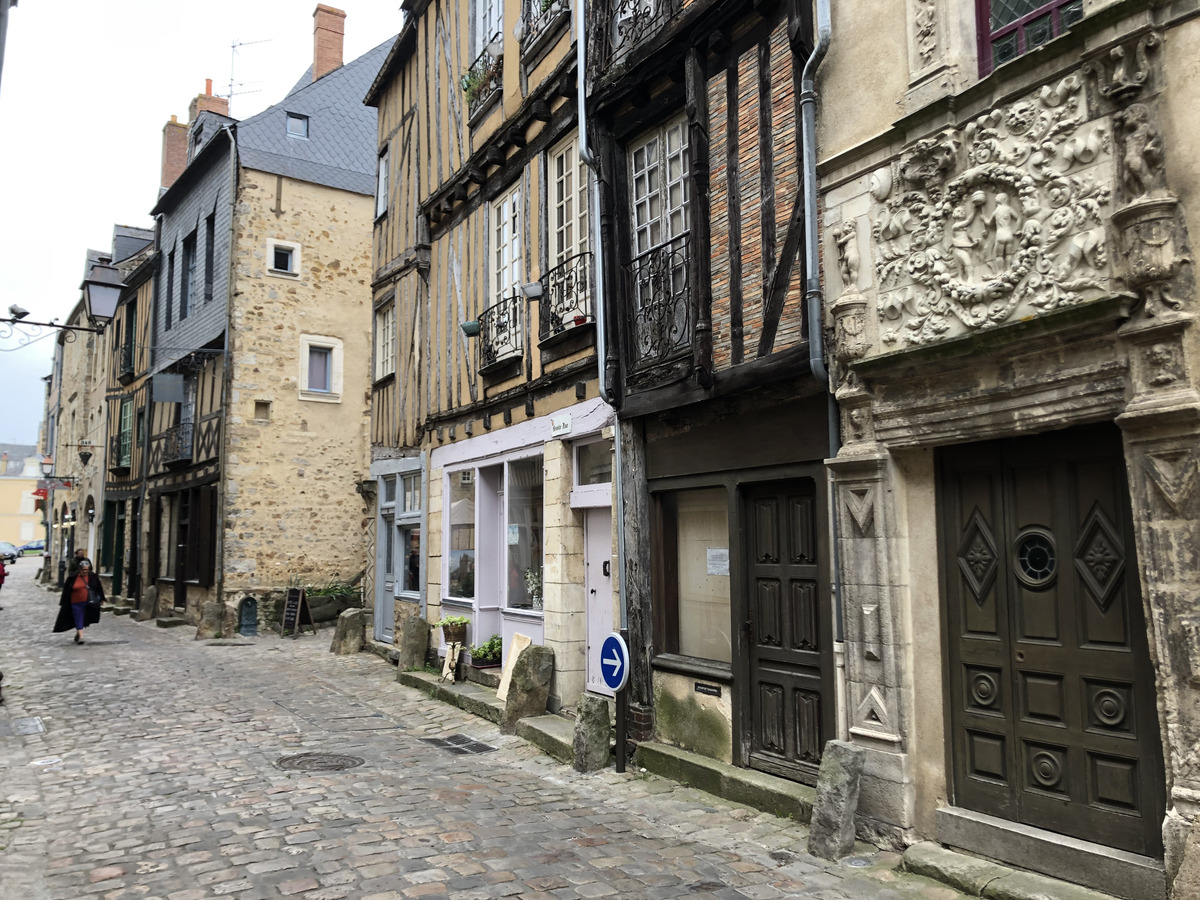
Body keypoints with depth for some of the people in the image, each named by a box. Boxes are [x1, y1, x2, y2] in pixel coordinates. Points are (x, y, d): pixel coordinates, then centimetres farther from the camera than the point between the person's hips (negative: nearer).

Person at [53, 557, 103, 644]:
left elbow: (99, 588, 7)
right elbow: (66, 591, 2)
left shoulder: (93, 577, -2)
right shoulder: (73, 578, -5)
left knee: (84, 620, 10)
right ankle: (80, 636, -4)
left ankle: (78, 634, 29)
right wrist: (63, 603, 4)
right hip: (76, 603, -1)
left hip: (88, 603, 1)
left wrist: (101, 599, 7)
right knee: (78, 619, -4)